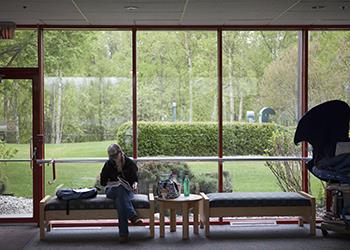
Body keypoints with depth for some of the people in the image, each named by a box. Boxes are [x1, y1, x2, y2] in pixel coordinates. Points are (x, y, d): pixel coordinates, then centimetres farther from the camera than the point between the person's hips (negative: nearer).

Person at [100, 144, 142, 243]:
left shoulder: (130, 163, 1)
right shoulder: (108, 165, 1)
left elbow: (135, 179, 7)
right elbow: (103, 182, 3)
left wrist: (135, 184, -19)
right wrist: (116, 183, -14)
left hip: (127, 191, 0)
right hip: (111, 190, 0)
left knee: (119, 199, -37)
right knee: (121, 190, -38)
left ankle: (123, 233, -46)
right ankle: (132, 216, -53)